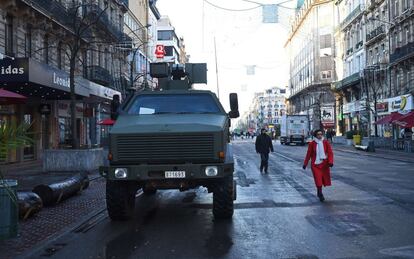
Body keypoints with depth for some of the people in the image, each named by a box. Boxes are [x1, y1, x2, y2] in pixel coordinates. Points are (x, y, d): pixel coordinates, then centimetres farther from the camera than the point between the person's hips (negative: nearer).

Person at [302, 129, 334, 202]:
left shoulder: (326, 142, -2)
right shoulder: (312, 144, -5)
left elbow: (330, 152, -5)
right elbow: (308, 154, 2)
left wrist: (330, 161, -19)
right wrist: (305, 164, 6)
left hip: (324, 164, 2)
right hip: (315, 164, -2)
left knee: (324, 179, 11)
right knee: (318, 180, -9)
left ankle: (319, 192, 34)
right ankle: (320, 194, 3)